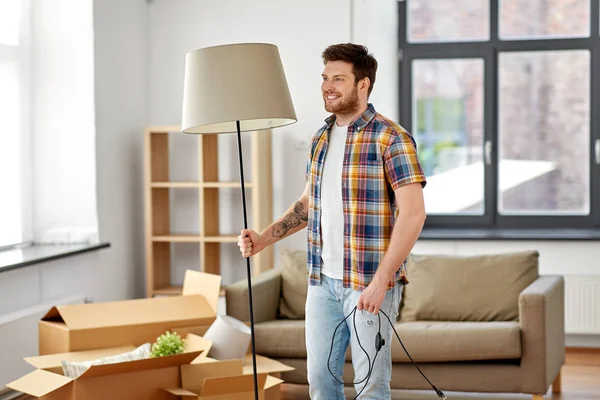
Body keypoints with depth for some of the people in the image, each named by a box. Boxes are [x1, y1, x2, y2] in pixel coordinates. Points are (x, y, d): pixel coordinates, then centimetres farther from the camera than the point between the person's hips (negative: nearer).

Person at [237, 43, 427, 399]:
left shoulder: (390, 139, -12)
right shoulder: (321, 138, 11)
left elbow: (414, 213, -18)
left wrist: (380, 281, -23)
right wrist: (264, 239, 9)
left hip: (370, 284, -7)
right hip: (323, 280, 7)